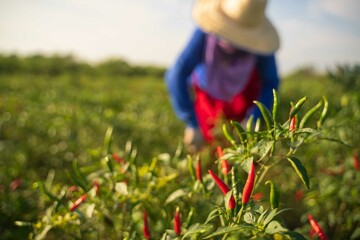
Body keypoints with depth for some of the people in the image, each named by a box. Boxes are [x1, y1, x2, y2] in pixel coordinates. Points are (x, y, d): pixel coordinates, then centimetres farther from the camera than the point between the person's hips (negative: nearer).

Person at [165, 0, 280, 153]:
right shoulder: (205, 33, -39)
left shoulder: (259, 42, -35)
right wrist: (192, 125, -35)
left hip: (245, 89, 1)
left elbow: (270, 82, -20)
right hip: (207, 90, -1)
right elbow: (176, 76, -37)